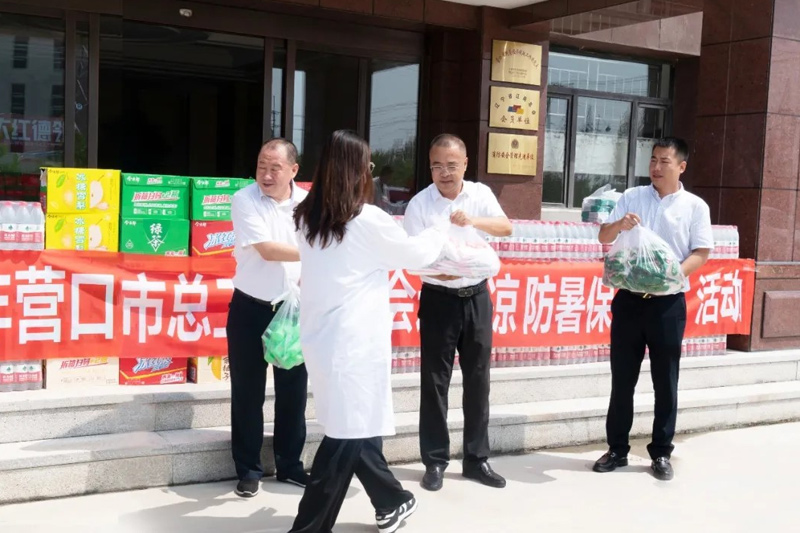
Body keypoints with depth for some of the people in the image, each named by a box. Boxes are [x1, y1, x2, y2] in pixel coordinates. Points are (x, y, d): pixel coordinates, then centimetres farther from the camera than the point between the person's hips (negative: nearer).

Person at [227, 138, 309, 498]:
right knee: (248, 392, 5)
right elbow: (267, 250, -21)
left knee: (294, 390, 9)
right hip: (250, 309, -3)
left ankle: (290, 465, 24)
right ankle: (249, 470, 18)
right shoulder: (244, 201, -12)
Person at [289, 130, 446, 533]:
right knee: (347, 434, 0)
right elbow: (415, 254, 3)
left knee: (357, 424, 17)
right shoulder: (367, 220, -12)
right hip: (353, 341, -7)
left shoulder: (308, 218, 6)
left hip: (320, 337, 7)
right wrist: (438, 235, 22)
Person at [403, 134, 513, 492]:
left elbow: (506, 227, -11)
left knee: (478, 379, 9)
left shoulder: (481, 194, 2)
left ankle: (476, 459, 22)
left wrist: (474, 220, -29)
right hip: (439, 299, -3)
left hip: (477, 297, 3)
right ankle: (435, 462, 14)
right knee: (435, 382, 2)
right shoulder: (420, 204, -8)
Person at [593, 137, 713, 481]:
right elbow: (603, 238, 3)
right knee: (622, 378, 6)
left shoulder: (695, 206, 2)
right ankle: (617, 449, 17)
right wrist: (618, 225, -20)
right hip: (629, 298, 2)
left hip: (668, 302, -1)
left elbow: (702, 253, -2)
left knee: (665, 380, 5)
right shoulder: (631, 197, 7)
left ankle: (661, 453, 17)